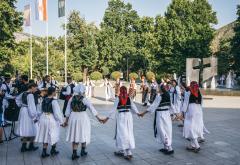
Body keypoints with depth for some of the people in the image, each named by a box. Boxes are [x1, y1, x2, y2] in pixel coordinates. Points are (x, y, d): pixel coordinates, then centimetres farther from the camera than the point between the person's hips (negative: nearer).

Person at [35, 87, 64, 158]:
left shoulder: (44, 100, 2)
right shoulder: (54, 101, -20)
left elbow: (42, 110, 12)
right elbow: (57, 113, -19)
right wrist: (61, 121, -8)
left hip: (43, 118, 6)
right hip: (51, 119, -6)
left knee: (45, 136, 17)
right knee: (54, 136, 15)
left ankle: (44, 152, 18)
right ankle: (53, 150, 29)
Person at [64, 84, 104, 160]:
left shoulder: (72, 99, 0)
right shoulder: (84, 99, -11)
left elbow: (68, 111, 3)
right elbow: (92, 109, -13)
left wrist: (66, 121, 12)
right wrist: (98, 118, -8)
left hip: (73, 117, 3)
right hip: (83, 117, -3)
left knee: (75, 135, 13)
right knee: (84, 134, 16)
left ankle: (74, 153, 12)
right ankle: (83, 151, 29)